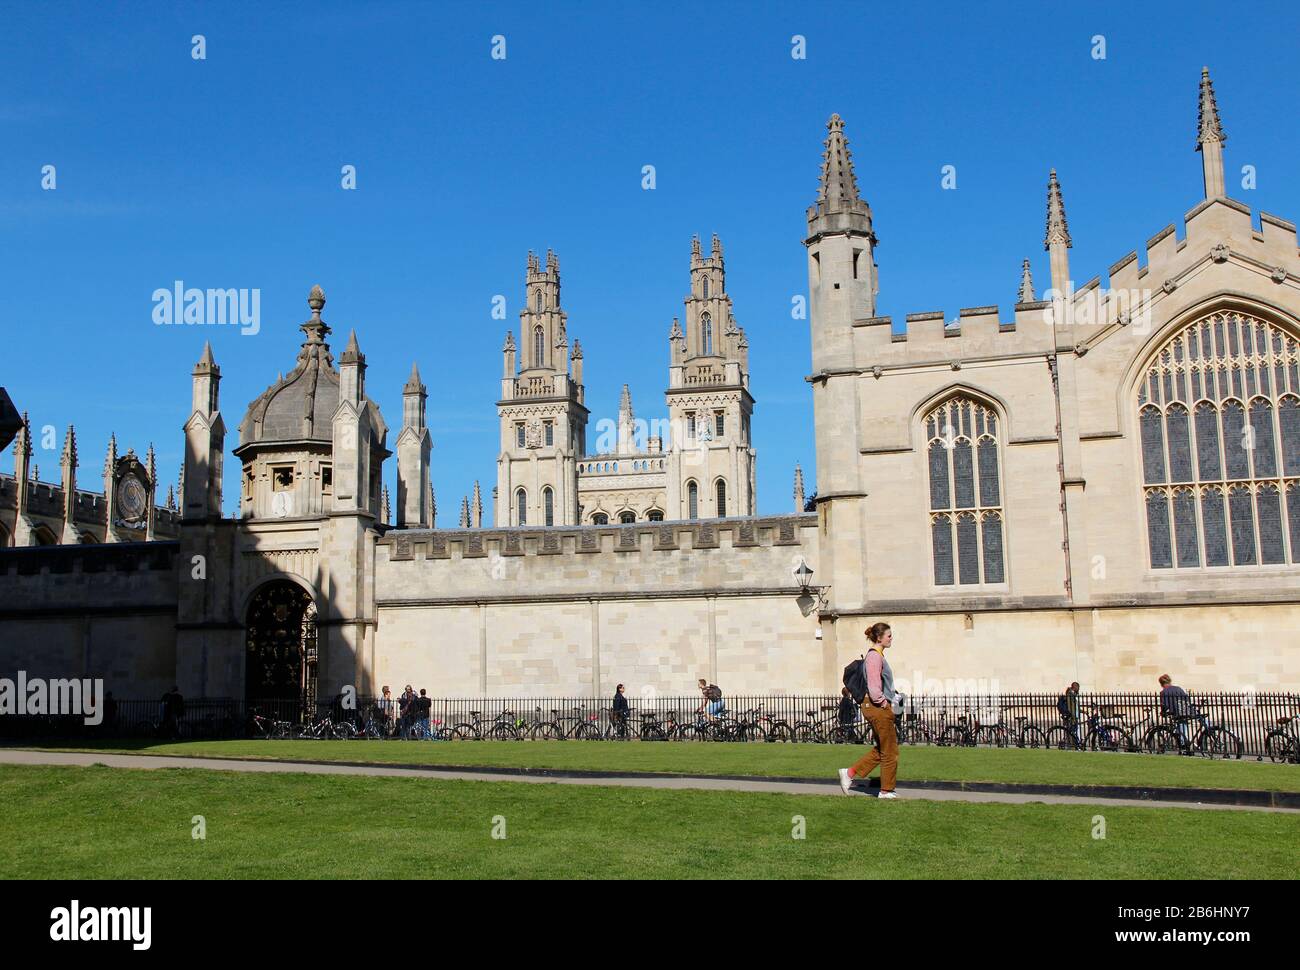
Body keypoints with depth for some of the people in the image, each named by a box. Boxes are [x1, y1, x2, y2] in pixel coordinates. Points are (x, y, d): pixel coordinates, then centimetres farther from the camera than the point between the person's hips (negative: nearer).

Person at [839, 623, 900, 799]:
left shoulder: (878, 656, 15)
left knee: (881, 749, 15)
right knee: (890, 751, 1)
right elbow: (873, 688, -23)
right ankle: (886, 790, 12)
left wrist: (891, 697, 15)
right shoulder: (874, 656, -17)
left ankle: (849, 773, 16)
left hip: (879, 707, 10)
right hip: (877, 707, -10)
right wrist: (884, 702, -12)